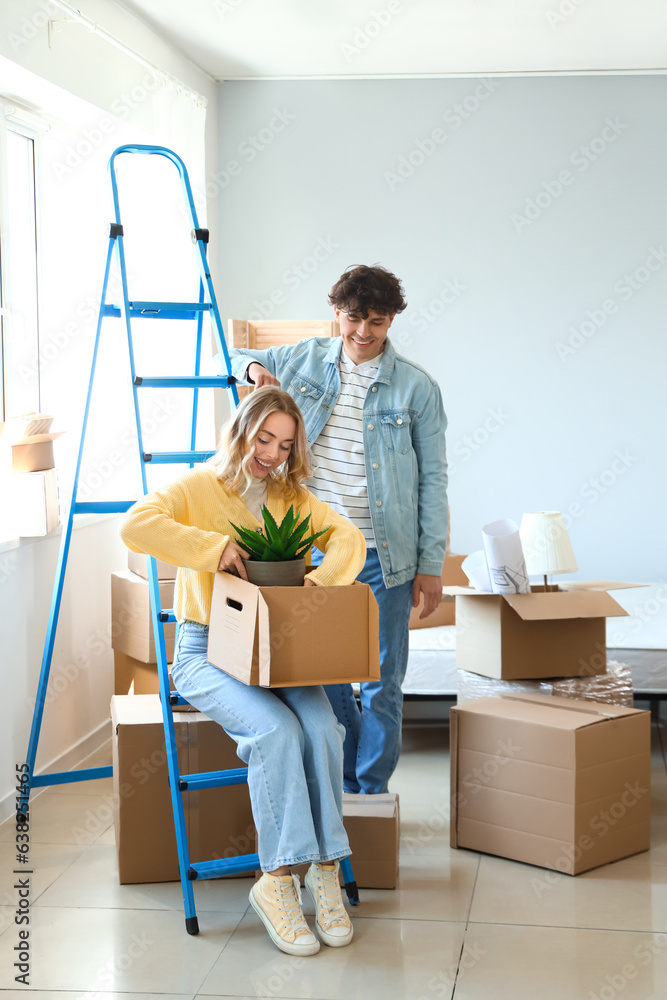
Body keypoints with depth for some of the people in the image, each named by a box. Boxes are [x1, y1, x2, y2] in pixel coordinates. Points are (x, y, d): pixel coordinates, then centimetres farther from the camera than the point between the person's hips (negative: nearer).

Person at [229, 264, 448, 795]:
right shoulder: (307, 358, 4)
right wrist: (255, 367, -5)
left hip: (383, 557, -3)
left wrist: (431, 564, -4)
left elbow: (432, 478, -1)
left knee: (382, 681, 5)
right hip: (315, 549, 3)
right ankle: (340, 788, 28)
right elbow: (235, 359, 20)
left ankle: (372, 794, 20)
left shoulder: (417, 387, -4)